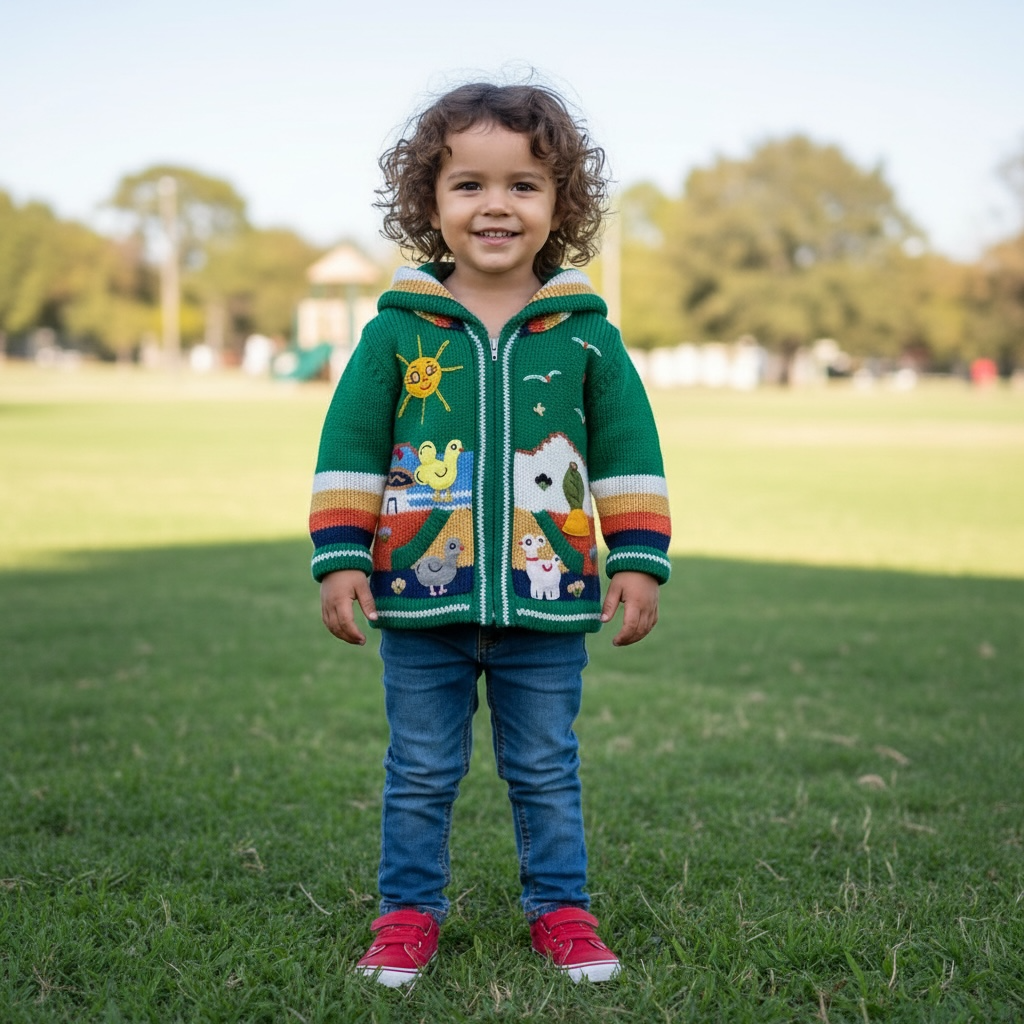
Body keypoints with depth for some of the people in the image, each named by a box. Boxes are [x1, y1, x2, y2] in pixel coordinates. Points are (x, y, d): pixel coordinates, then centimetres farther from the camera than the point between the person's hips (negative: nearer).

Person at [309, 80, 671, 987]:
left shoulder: (586, 333, 0)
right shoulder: (398, 331, -2)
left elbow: (629, 453, 4)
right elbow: (350, 448, 1)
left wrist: (638, 562, 0)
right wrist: (339, 558, -5)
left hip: (546, 604, 0)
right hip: (422, 601, 0)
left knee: (546, 771, 13)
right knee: (421, 773, 12)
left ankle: (561, 908, 29)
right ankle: (409, 911, 27)